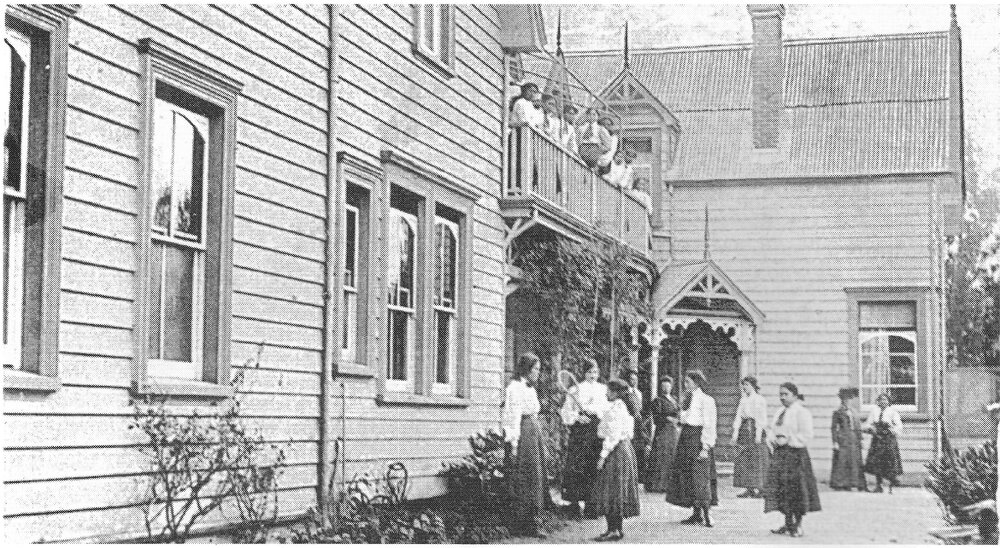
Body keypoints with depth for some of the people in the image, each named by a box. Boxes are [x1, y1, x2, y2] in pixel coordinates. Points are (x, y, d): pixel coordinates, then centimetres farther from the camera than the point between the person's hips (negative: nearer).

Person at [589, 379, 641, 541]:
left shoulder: (615, 409, -17)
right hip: (624, 448, 10)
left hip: (615, 451, -10)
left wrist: (603, 455, -21)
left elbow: (613, 435, -22)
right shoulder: (622, 407, 15)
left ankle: (614, 529, -7)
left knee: (610, 492, -7)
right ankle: (616, 528, 16)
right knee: (616, 491, 12)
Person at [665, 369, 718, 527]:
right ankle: (696, 513, 14)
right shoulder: (687, 398, 14)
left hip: (698, 439, -8)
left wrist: (706, 447, -18)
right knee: (685, 474, 7)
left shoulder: (706, 400, -10)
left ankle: (706, 515, -6)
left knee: (700, 476, -9)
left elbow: (709, 425, -14)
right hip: (685, 437, 8)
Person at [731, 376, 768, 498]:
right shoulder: (743, 400, 15)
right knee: (743, 460, 1)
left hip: (755, 429, -6)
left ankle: (757, 489, -3)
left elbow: (761, 419, -8)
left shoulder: (760, 400, -3)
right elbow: (738, 417, 12)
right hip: (743, 429, 6)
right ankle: (747, 489, 4)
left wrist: (758, 434, -15)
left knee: (756, 460, -6)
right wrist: (735, 432, 3)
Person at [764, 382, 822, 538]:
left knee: (796, 490, -5)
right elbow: (773, 431, 23)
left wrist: (788, 439, -16)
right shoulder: (781, 413, 18)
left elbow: (806, 436, -14)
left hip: (795, 454, -8)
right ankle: (788, 523, 14)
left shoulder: (801, 412, -8)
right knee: (782, 489, 6)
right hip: (779, 454, 8)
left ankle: (798, 525, 3)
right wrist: (773, 438, 2)